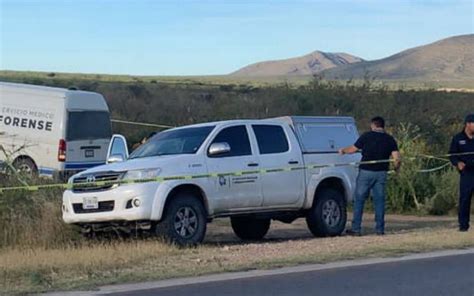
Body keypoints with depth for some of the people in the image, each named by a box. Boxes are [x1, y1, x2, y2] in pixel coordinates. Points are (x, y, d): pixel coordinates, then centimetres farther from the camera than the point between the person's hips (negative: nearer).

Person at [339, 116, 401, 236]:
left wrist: (343, 151, 23)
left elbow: (353, 149, 4)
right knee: (379, 200, 8)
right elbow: (396, 158, -3)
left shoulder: (366, 136, -4)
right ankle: (380, 229, 6)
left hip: (366, 172, -3)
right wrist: (396, 168, 16)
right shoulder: (390, 139, 5)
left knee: (359, 200, 3)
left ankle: (356, 228, 1)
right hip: (381, 173, 3)